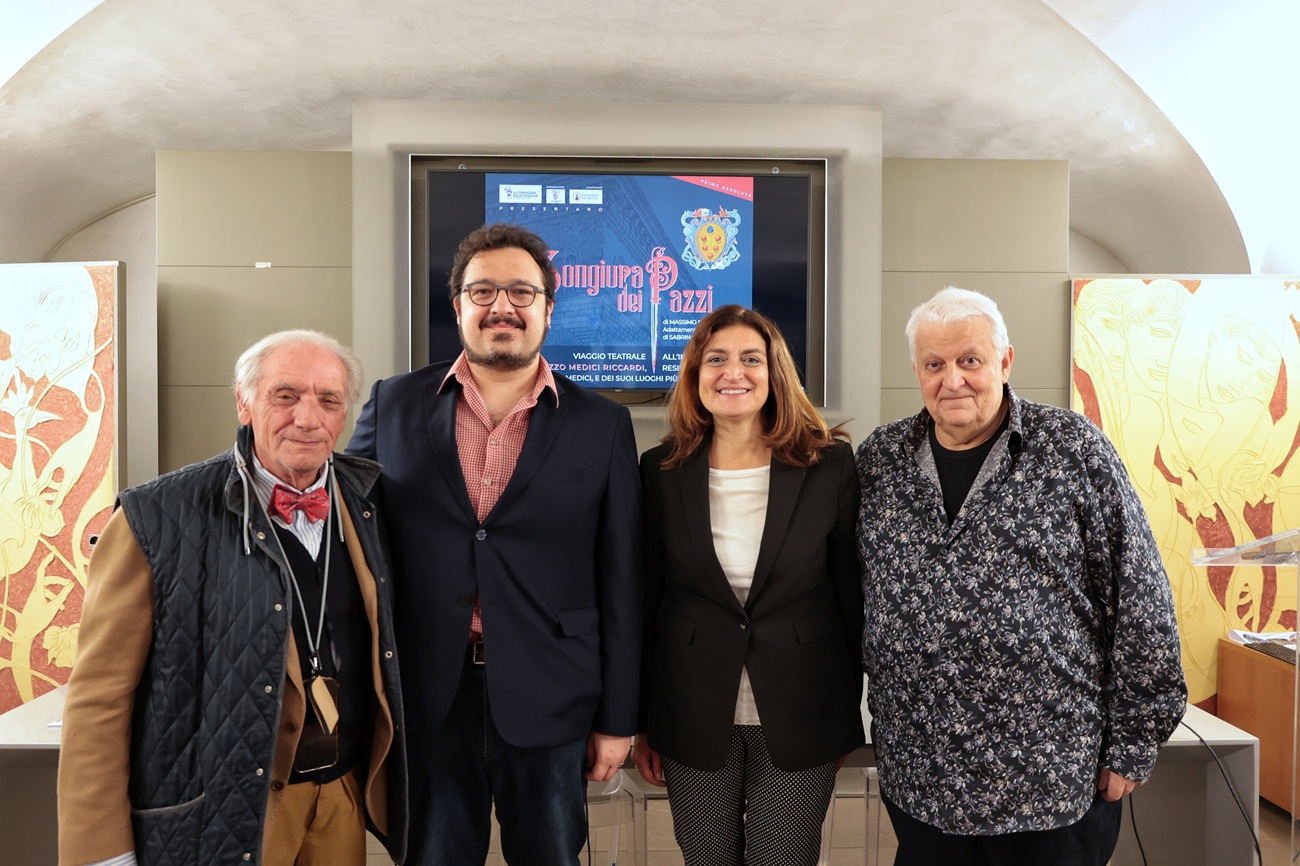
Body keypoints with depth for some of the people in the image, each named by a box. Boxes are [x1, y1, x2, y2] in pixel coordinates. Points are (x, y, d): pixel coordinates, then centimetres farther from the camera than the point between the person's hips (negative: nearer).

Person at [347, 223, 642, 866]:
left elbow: (620, 582, 0)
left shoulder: (603, 424, -1)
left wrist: (617, 718, 1)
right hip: (426, 697, 1)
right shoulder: (394, 404, 3)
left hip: (547, 703, 0)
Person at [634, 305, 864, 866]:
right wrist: (643, 724, 6)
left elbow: (853, 595, 1)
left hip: (799, 719, -1)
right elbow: (646, 602, 3)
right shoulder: (662, 471, -2)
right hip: (694, 717, 1)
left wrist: (846, 715, 6)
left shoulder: (831, 466, -5)